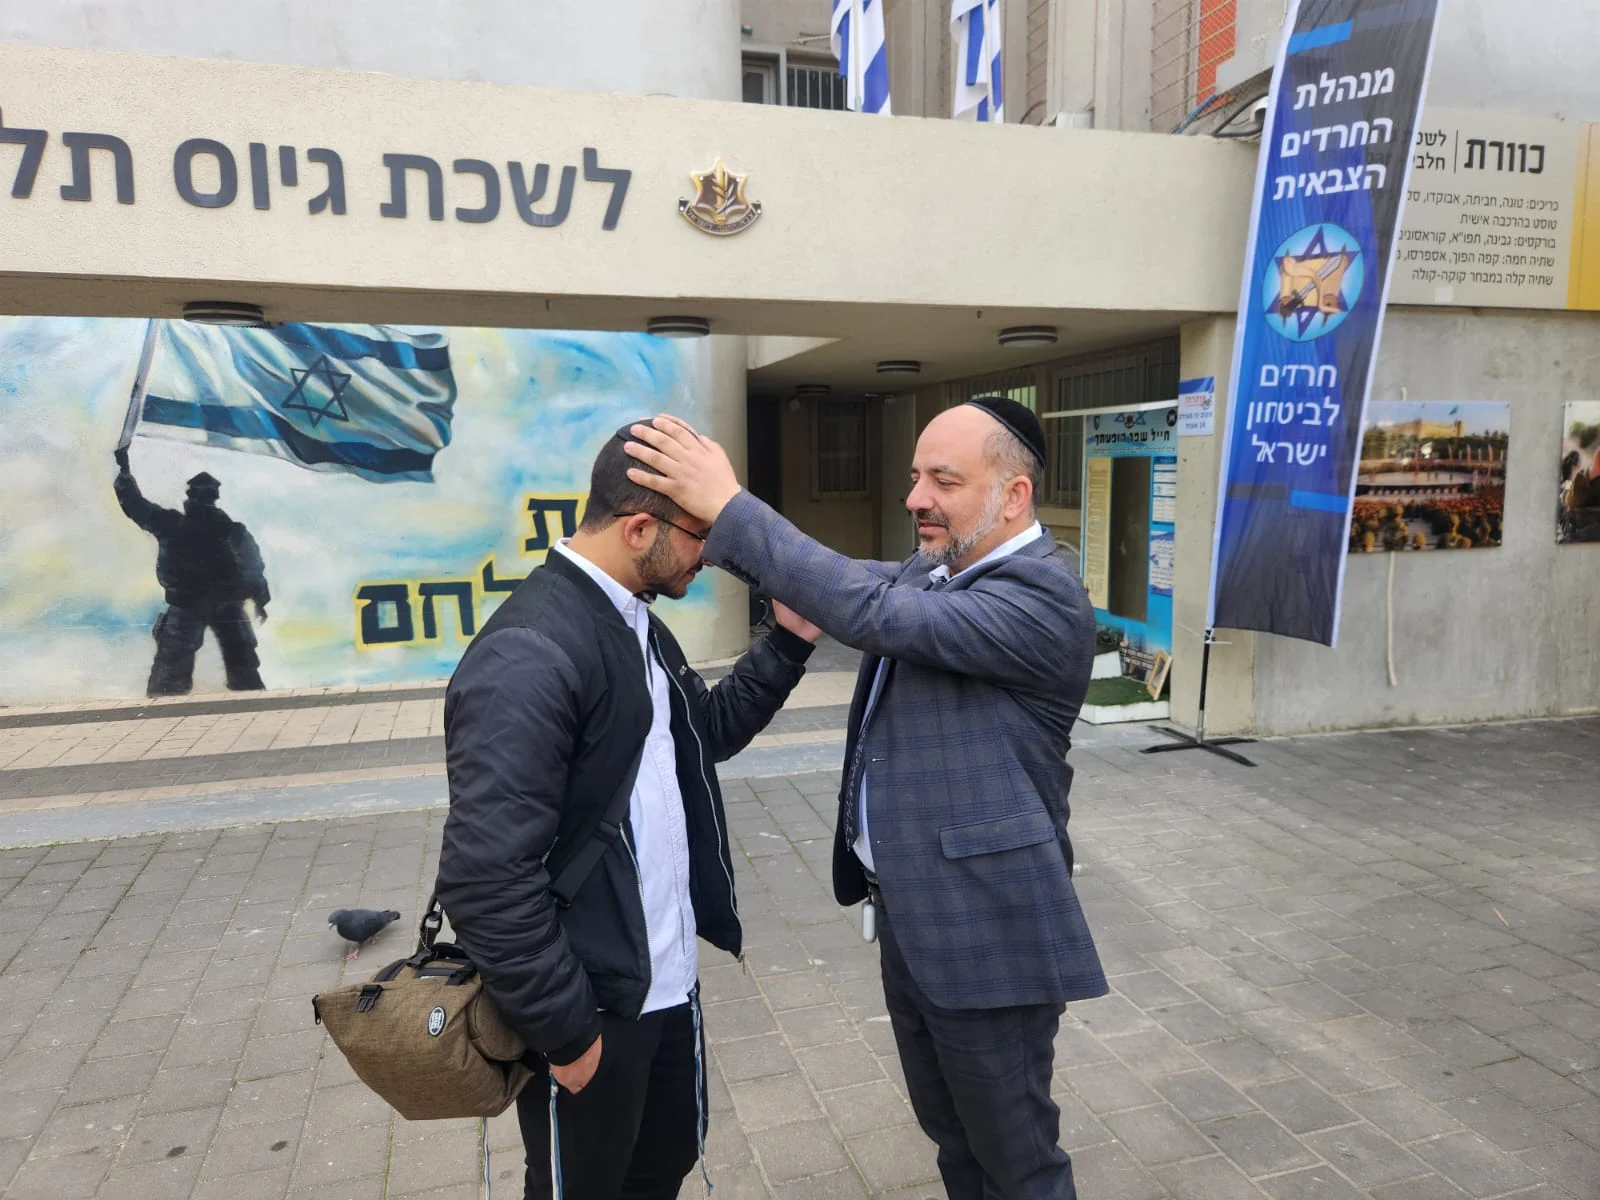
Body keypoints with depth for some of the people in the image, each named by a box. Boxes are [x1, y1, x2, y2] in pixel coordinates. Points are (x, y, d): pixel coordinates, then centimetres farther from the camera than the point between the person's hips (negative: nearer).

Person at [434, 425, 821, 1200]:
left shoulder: (635, 625, 4)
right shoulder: (529, 657, -27)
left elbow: (706, 732, 16)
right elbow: (487, 877, -28)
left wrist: (788, 643, 2)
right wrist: (565, 1030, -18)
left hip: (669, 980, 9)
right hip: (590, 1004, -8)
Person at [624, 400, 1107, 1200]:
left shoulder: (1043, 596, -22)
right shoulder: (931, 573, 7)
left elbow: (876, 614, -31)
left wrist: (730, 508, -29)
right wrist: (715, 514, -14)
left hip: (985, 931, -8)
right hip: (910, 914, 8)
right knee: (953, 1134, 26)